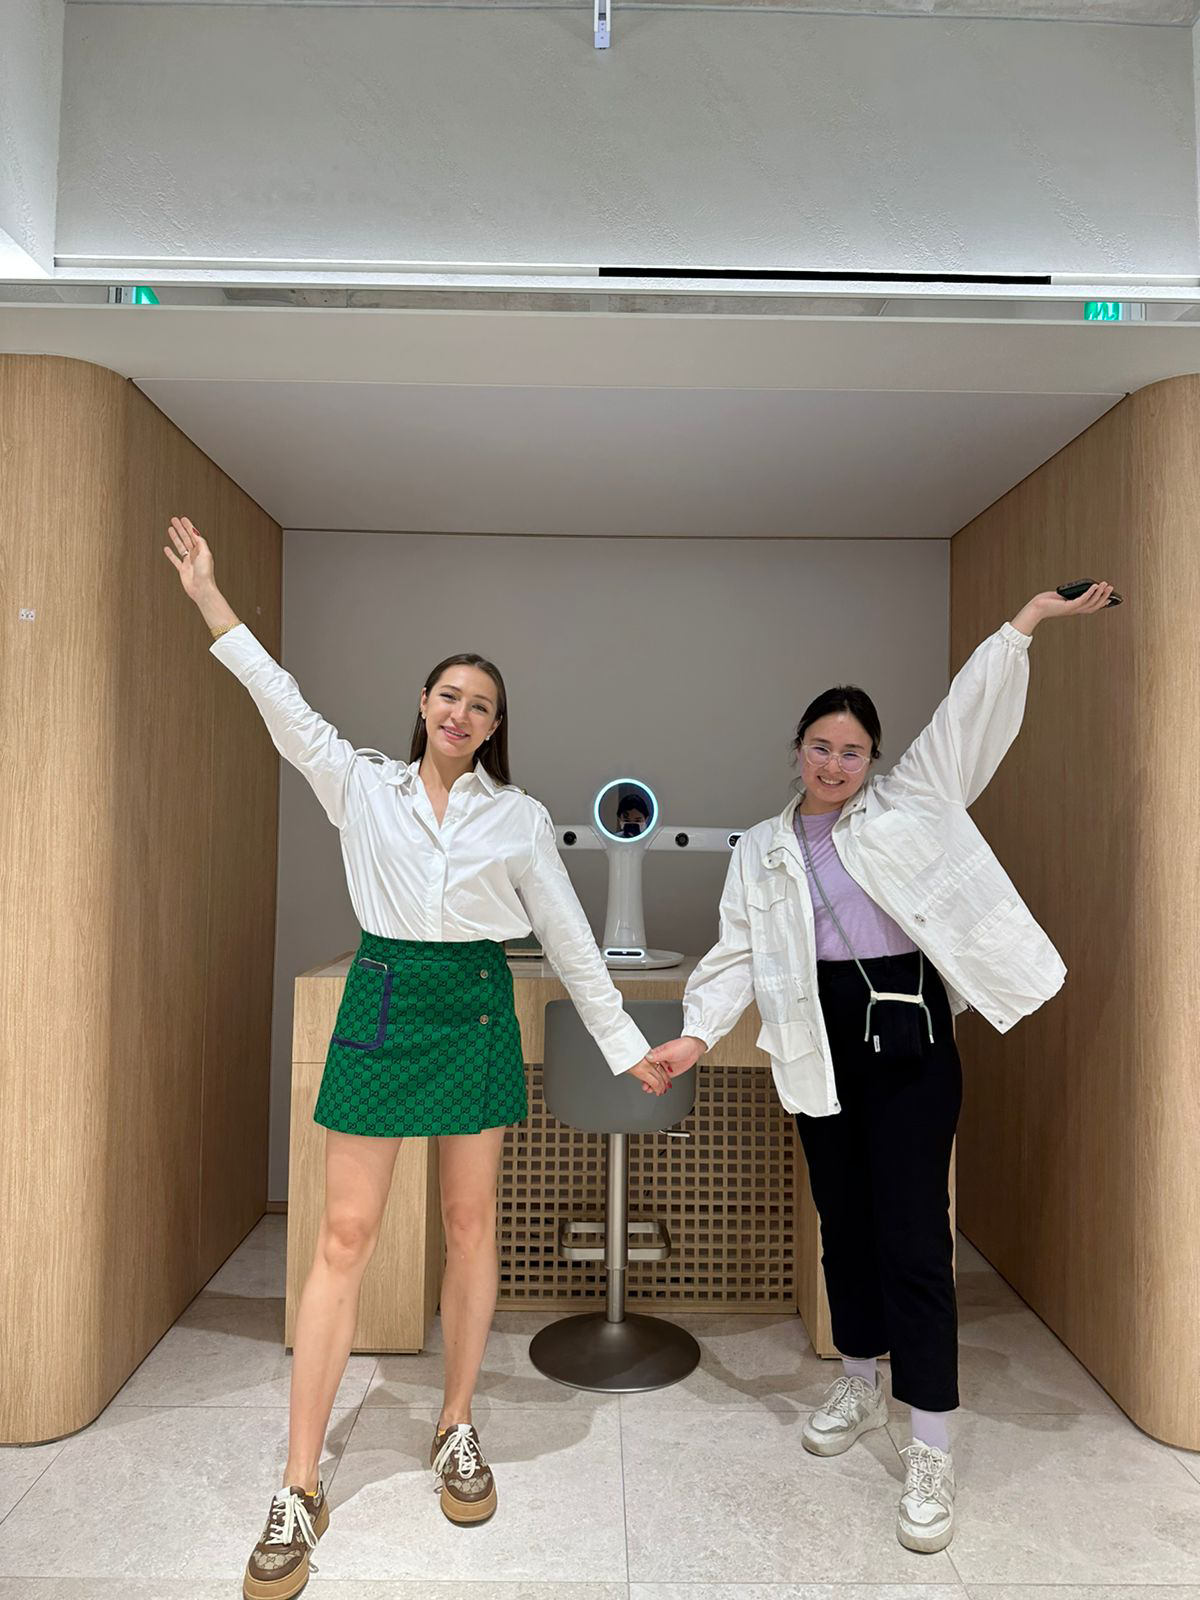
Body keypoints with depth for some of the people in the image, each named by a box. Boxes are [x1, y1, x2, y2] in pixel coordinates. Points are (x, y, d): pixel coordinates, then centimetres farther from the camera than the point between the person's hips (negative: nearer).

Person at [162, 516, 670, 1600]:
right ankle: (301, 1489, 13)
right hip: (381, 1001, 0)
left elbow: (570, 939, 6)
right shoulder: (362, 786, 6)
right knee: (346, 1238, 1)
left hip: (475, 1009, 1)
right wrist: (210, 598, 0)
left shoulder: (520, 816, 4)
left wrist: (625, 1044, 6)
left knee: (472, 1225, 9)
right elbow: (286, 709, 2)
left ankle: (457, 1429, 30)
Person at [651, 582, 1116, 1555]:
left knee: (912, 1231, -2)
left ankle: (932, 1454, 11)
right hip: (821, 1038, 3)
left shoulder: (908, 803, 5)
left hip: (909, 1028, -3)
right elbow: (739, 955, 1)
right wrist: (698, 1033, -13)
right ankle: (861, 1386, 37)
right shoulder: (761, 850, 9)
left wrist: (1030, 615, -2)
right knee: (843, 1219, 16)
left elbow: (971, 711, 2)